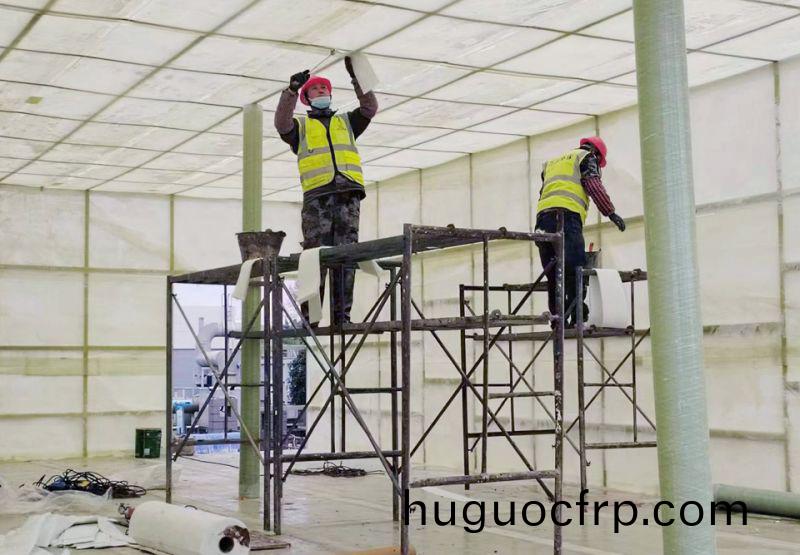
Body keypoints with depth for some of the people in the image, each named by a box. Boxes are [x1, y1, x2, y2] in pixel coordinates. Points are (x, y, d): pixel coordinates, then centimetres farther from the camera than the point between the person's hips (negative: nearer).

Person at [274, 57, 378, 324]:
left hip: (348, 194, 2)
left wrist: (357, 78, 5)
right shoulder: (300, 125, 22)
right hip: (317, 196, -2)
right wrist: (291, 90, -9)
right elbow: (281, 124, 0)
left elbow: (370, 108, 14)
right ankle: (309, 314, -8)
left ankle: (342, 313, -4)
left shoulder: (346, 122, 28)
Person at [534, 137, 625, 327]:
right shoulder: (587, 157, 15)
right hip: (567, 214, -7)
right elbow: (594, 186, 0)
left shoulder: (552, 162, 36)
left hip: (543, 213, 7)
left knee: (554, 275, 4)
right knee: (575, 269, -11)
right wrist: (611, 213, 1)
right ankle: (577, 317, -20)